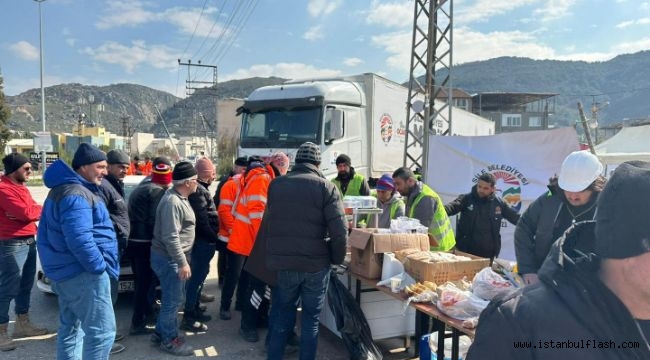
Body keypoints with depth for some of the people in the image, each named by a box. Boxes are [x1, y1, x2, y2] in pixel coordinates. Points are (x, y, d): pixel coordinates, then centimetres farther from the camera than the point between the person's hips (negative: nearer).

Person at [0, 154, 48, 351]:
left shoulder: (21, 186, 16)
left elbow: (34, 209, 11)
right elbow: (26, 213, -22)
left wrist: (34, 210, -13)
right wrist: (42, 210, -2)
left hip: (29, 241, 10)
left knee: (25, 285, 16)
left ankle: (22, 324, 28)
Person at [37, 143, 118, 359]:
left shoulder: (62, 190, 16)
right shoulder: (76, 195, -19)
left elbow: (45, 235, 22)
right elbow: (80, 239, -28)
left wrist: (55, 267, 23)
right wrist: (100, 267, -17)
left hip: (67, 272, 11)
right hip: (83, 273, -11)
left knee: (71, 328, 18)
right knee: (101, 331, -7)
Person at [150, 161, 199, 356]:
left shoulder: (179, 197, 10)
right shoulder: (172, 202, -24)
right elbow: (170, 237, -27)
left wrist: (183, 259, 23)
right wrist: (182, 262, -24)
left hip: (173, 257, 10)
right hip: (168, 258, -10)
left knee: (172, 297, 19)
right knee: (173, 299, 1)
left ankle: (161, 332, 33)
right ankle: (169, 340, 15)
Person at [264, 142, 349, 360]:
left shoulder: (276, 185, 5)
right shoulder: (326, 187, -7)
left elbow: (266, 225, 10)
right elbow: (339, 231, -12)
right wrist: (337, 259, 1)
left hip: (282, 262, 3)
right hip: (316, 264, -2)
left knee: (281, 317, 17)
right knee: (311, 319, 12)